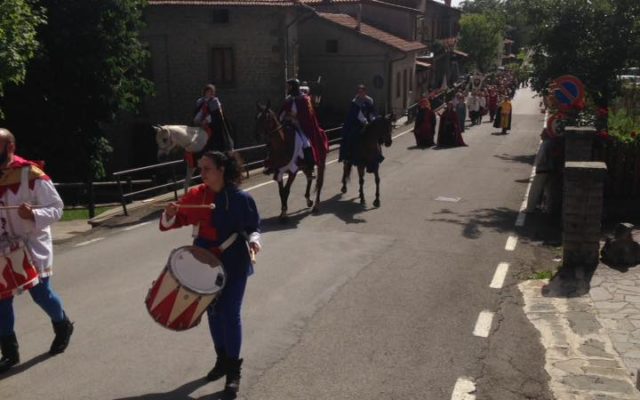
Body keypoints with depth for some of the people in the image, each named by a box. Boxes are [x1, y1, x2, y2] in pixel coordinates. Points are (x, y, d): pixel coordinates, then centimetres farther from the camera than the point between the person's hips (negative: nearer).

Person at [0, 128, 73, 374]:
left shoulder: (31, 175, -17)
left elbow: (56, 208, -15)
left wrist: (33, 214, -32)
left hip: (32, 245, -5)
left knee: (40, 293, 2)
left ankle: (63, 327, 33)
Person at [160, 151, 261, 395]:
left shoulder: (241, 198, -12)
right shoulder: (195, 195, -4)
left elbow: (253, 227, 0)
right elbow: (171, 222, 0)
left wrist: (253, 239, -21)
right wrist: (170, 215, -22)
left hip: (234, 265, -4)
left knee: (230, 314, -4)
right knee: (213, 312, 16)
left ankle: (234, 369, 11)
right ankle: (222, 359, 36)